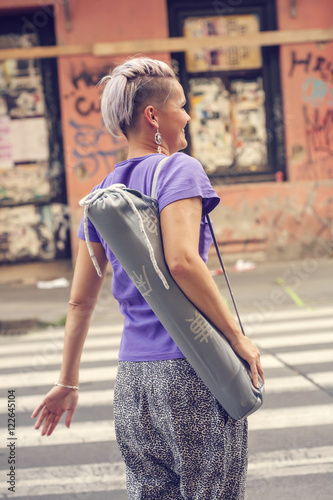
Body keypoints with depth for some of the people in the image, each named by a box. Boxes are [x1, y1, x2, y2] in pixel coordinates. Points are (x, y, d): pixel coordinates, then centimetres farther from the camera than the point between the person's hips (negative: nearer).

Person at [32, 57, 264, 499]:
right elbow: (182, 260, -24)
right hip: (191, 374, -6)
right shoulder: (177, 169, -8)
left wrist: (68, 383, 22)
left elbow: (80, 301, 14)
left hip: (132, 379, 7)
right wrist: (237, 337, -15)